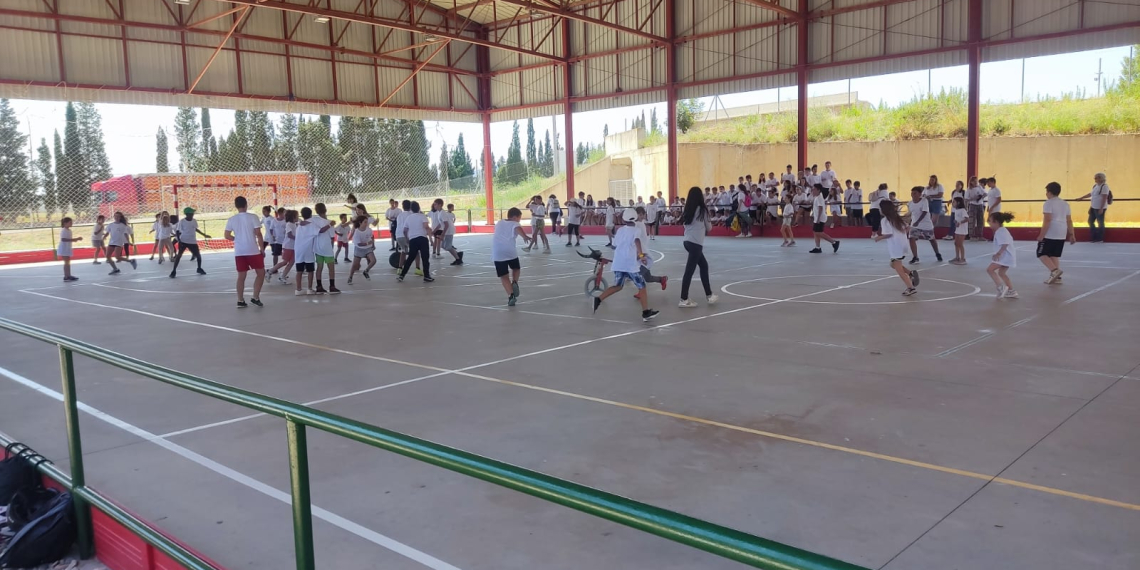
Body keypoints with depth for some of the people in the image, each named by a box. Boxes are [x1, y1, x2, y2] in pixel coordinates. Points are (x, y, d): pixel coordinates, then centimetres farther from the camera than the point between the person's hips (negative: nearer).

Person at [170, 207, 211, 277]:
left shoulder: (194, 221, 1)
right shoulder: (181, 221, -13)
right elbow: (177, 231, -9)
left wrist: (204, 235, 23)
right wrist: (179, 240, -21)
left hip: (193, 242, 4)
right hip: (183, 241, -4)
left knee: (198, 255, 5)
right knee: (179, 255, -11)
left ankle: (199, 268, 28)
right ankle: (174, 271, -5)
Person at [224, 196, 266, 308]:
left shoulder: (231, 219, 3)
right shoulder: (253, 217, -8)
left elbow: (227, 236, 4)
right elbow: (258, 234, -10)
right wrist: (262, 249, -2)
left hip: (239, 252, 4)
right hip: (253, 251, -4)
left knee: (241, 276, 10)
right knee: (261, 273, 9)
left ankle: (240, 301, 9)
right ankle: (255, 297, 2)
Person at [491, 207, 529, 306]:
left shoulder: (499, 223, 17)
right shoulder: (514, 224, -1)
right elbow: (518, 229, -26)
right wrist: (525, 237, -46)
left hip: (498, 253, 3)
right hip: (510, 251, -3)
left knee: (504, 276, 4)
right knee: (516, 268, 25)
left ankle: (511, 295, -11)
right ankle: (514, 283, -2)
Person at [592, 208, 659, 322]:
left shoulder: (620, 230, 15)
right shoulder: (636, 230, 0)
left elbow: (614, 245, 23)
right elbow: (637, 240, -21)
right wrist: (640, 253, -32)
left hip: (618, 263, 6)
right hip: (631, 264, -5)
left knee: (618, 286, 20)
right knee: (642, 287, 1)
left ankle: (598, 299, 8)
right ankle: (646, 312, -3)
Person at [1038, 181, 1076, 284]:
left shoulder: (1049, 203, -10)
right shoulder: (1065, 204, 13)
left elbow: (1047, 220, -17)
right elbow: (1069, 221, 13)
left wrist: (1041, 235, -17)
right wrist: (1072, 235, 16)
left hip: (1050, 234, -8)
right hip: (1061, 235, 8)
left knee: (1042, 254, 0)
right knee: (1054, 255, 13)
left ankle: (1055, 271, -18)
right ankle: (1056, 277, 9)